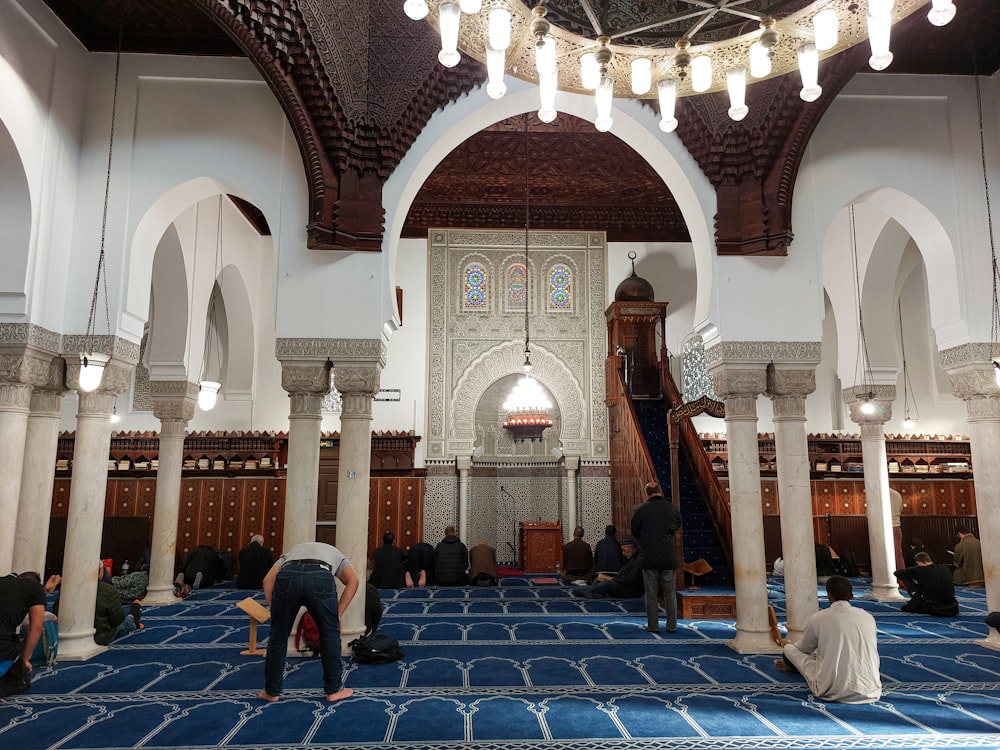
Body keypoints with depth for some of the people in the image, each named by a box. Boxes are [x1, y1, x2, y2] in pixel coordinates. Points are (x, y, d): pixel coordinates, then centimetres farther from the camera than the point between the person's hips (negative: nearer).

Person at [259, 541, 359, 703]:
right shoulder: (336, 554, 41)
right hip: (321, 577, -1)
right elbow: (353, 581, 19)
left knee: (278, 635, 21)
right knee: (330, 634, 19)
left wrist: (274, 610, 23)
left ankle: (272, 692, 33)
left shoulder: (292, 551, 44)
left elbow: (268, 579, 23)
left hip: (287, 575, 1)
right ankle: (334, 690, 27)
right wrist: (338, 614, 18)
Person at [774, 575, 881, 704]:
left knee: (789, 648, 13)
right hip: (870, 692, 4)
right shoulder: (868, 617, 5)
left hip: (833, 692, -4)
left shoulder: (818, 618, -4)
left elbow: (803, 649, 13)